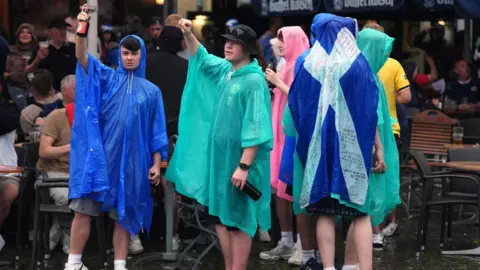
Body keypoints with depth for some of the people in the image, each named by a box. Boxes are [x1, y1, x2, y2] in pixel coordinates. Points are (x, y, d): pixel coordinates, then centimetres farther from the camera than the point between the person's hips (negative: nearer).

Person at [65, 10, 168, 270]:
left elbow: (156, 131, 10)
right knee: (83, 210, -3)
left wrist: (156, 164, 3)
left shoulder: (151, 91, 9)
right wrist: (81, 31, -30)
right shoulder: (107, 78, 6)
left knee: (123, 215, 6)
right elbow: (82, 58, -12)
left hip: (132, 160, 1)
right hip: (100, 155, -1)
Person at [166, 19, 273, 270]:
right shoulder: (225, 70, 8)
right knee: (219, 217, 12)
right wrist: (188, 35, 9)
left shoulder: (254, 80, -16)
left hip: (240, 161, -8)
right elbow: (201, 57, 27)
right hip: (219, 158, 8)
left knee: (237, 220, -1)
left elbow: (255, 128, -20)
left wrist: (244, 166, -24)